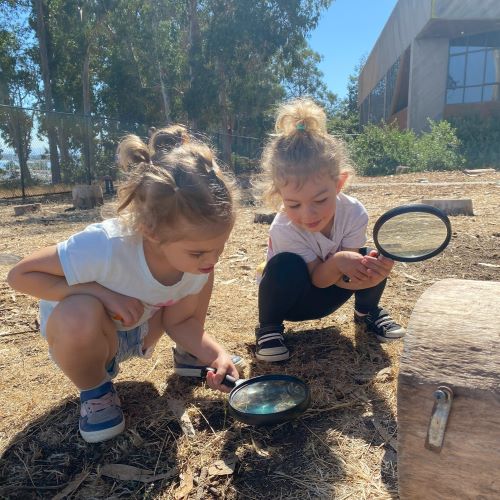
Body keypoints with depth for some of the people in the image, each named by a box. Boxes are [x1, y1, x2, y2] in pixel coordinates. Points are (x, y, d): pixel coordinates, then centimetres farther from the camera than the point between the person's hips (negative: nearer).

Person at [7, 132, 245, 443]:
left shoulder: (197, 254, -22)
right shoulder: (105, 248, -38)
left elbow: (180, 320, -13)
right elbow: (20, 275, -25)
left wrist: (216, 353, -31)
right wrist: (102, 293, -35)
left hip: (141, 331, 4)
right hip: (82, 333, -3)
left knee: (198, 281, -16)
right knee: (79, 314, -38)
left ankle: (188, 355, 10)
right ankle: (95, 391, -5)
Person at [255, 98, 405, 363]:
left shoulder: (354, 213, -25)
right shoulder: (284, 230, -33)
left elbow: (341, 278, -23)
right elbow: (318, 278, -27)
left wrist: (366, 275, -46)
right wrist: (337, 261, -50)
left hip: (328, 292, 4)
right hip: (292, 297, -4)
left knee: (372, 259, -21)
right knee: (286, 265, -37)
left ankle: (367, 312, 13)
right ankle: (268, 328, -9)